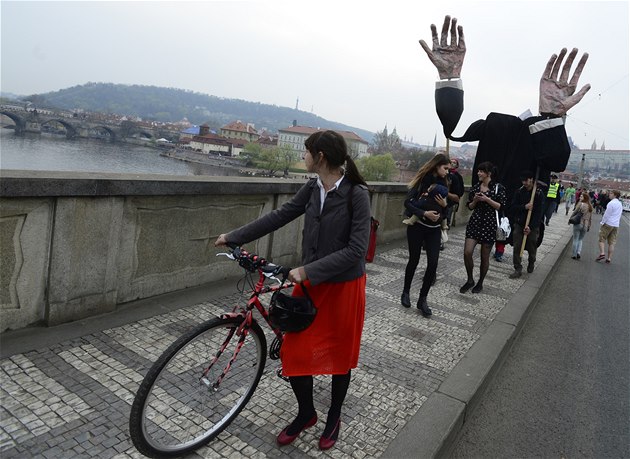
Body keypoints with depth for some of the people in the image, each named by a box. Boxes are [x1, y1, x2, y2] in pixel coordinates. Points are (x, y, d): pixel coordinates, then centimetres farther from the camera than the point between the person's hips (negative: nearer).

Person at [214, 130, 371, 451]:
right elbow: (279, 216, 6)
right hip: (311, 283, 5)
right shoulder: (312, 188, 0)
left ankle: (334, 418, 38)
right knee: (294, 352, 6)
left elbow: (356, 250, -22)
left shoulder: (357, 194, -18)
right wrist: (233, 237, 8)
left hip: (343, 286, -5)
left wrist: (308, 270, -25)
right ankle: (305, 413, 33)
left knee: (341, 353, 13)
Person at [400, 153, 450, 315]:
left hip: (434, 229, 4)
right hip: (417, 226, -4)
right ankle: (406, 292, 28)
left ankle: (422, 299, 7)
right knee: (414, 260, 7)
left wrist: (444, 205, -12)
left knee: (433, 263, -5)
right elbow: (407, 202, -15)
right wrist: (424, 213, -27)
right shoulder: (422, 180, -8)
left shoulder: (443, 184, 7)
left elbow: (446, 211, 11)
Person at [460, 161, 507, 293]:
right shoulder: (475, 187, 7)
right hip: (474, 222, 3)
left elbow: (501, 207, -7)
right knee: (467, 253, -9)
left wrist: (487, 199, -16)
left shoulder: (498, 187, -4)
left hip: (489, 224, -3)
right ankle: (470, 280, 12)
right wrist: (475, 200, -8)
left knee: (485, 257, 7)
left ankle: (480, 283, 25)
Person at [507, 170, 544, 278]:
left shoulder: (538, 193, -8)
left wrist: (531, 227, -20)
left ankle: (531, 263, 37)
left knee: (532, 248, 10)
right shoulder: (519, 191, 1)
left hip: (533, 226, -2)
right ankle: (518, 269, 3)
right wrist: (524, 207, -19)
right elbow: (512, 208, -1)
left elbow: (539, 212, -12)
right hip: (519, 224, 2)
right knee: (517, 247, -4)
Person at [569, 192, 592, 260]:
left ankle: (574, 254, 7)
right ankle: (578, 252, -1)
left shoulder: (580, 204, -9)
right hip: (585, 225, 5)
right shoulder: (590, 206, 8)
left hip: (578, 224, -4)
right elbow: (590, 217, 10)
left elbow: (575, 212, -10)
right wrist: (589, 226, 16)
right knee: (580, 240, 17)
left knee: (575, 240, 5)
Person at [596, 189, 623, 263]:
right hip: (616, 225, 7)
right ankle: (609, 258, 7)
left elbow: (606, 214, -13)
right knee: (612, 242, 7)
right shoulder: (620, 204, 12)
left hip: (608, 224, -7)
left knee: (601, 239, 3)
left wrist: (602, 222, -6)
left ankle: (602, 253, -11)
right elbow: (619, 216, 16)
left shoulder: (611, 203, -13)